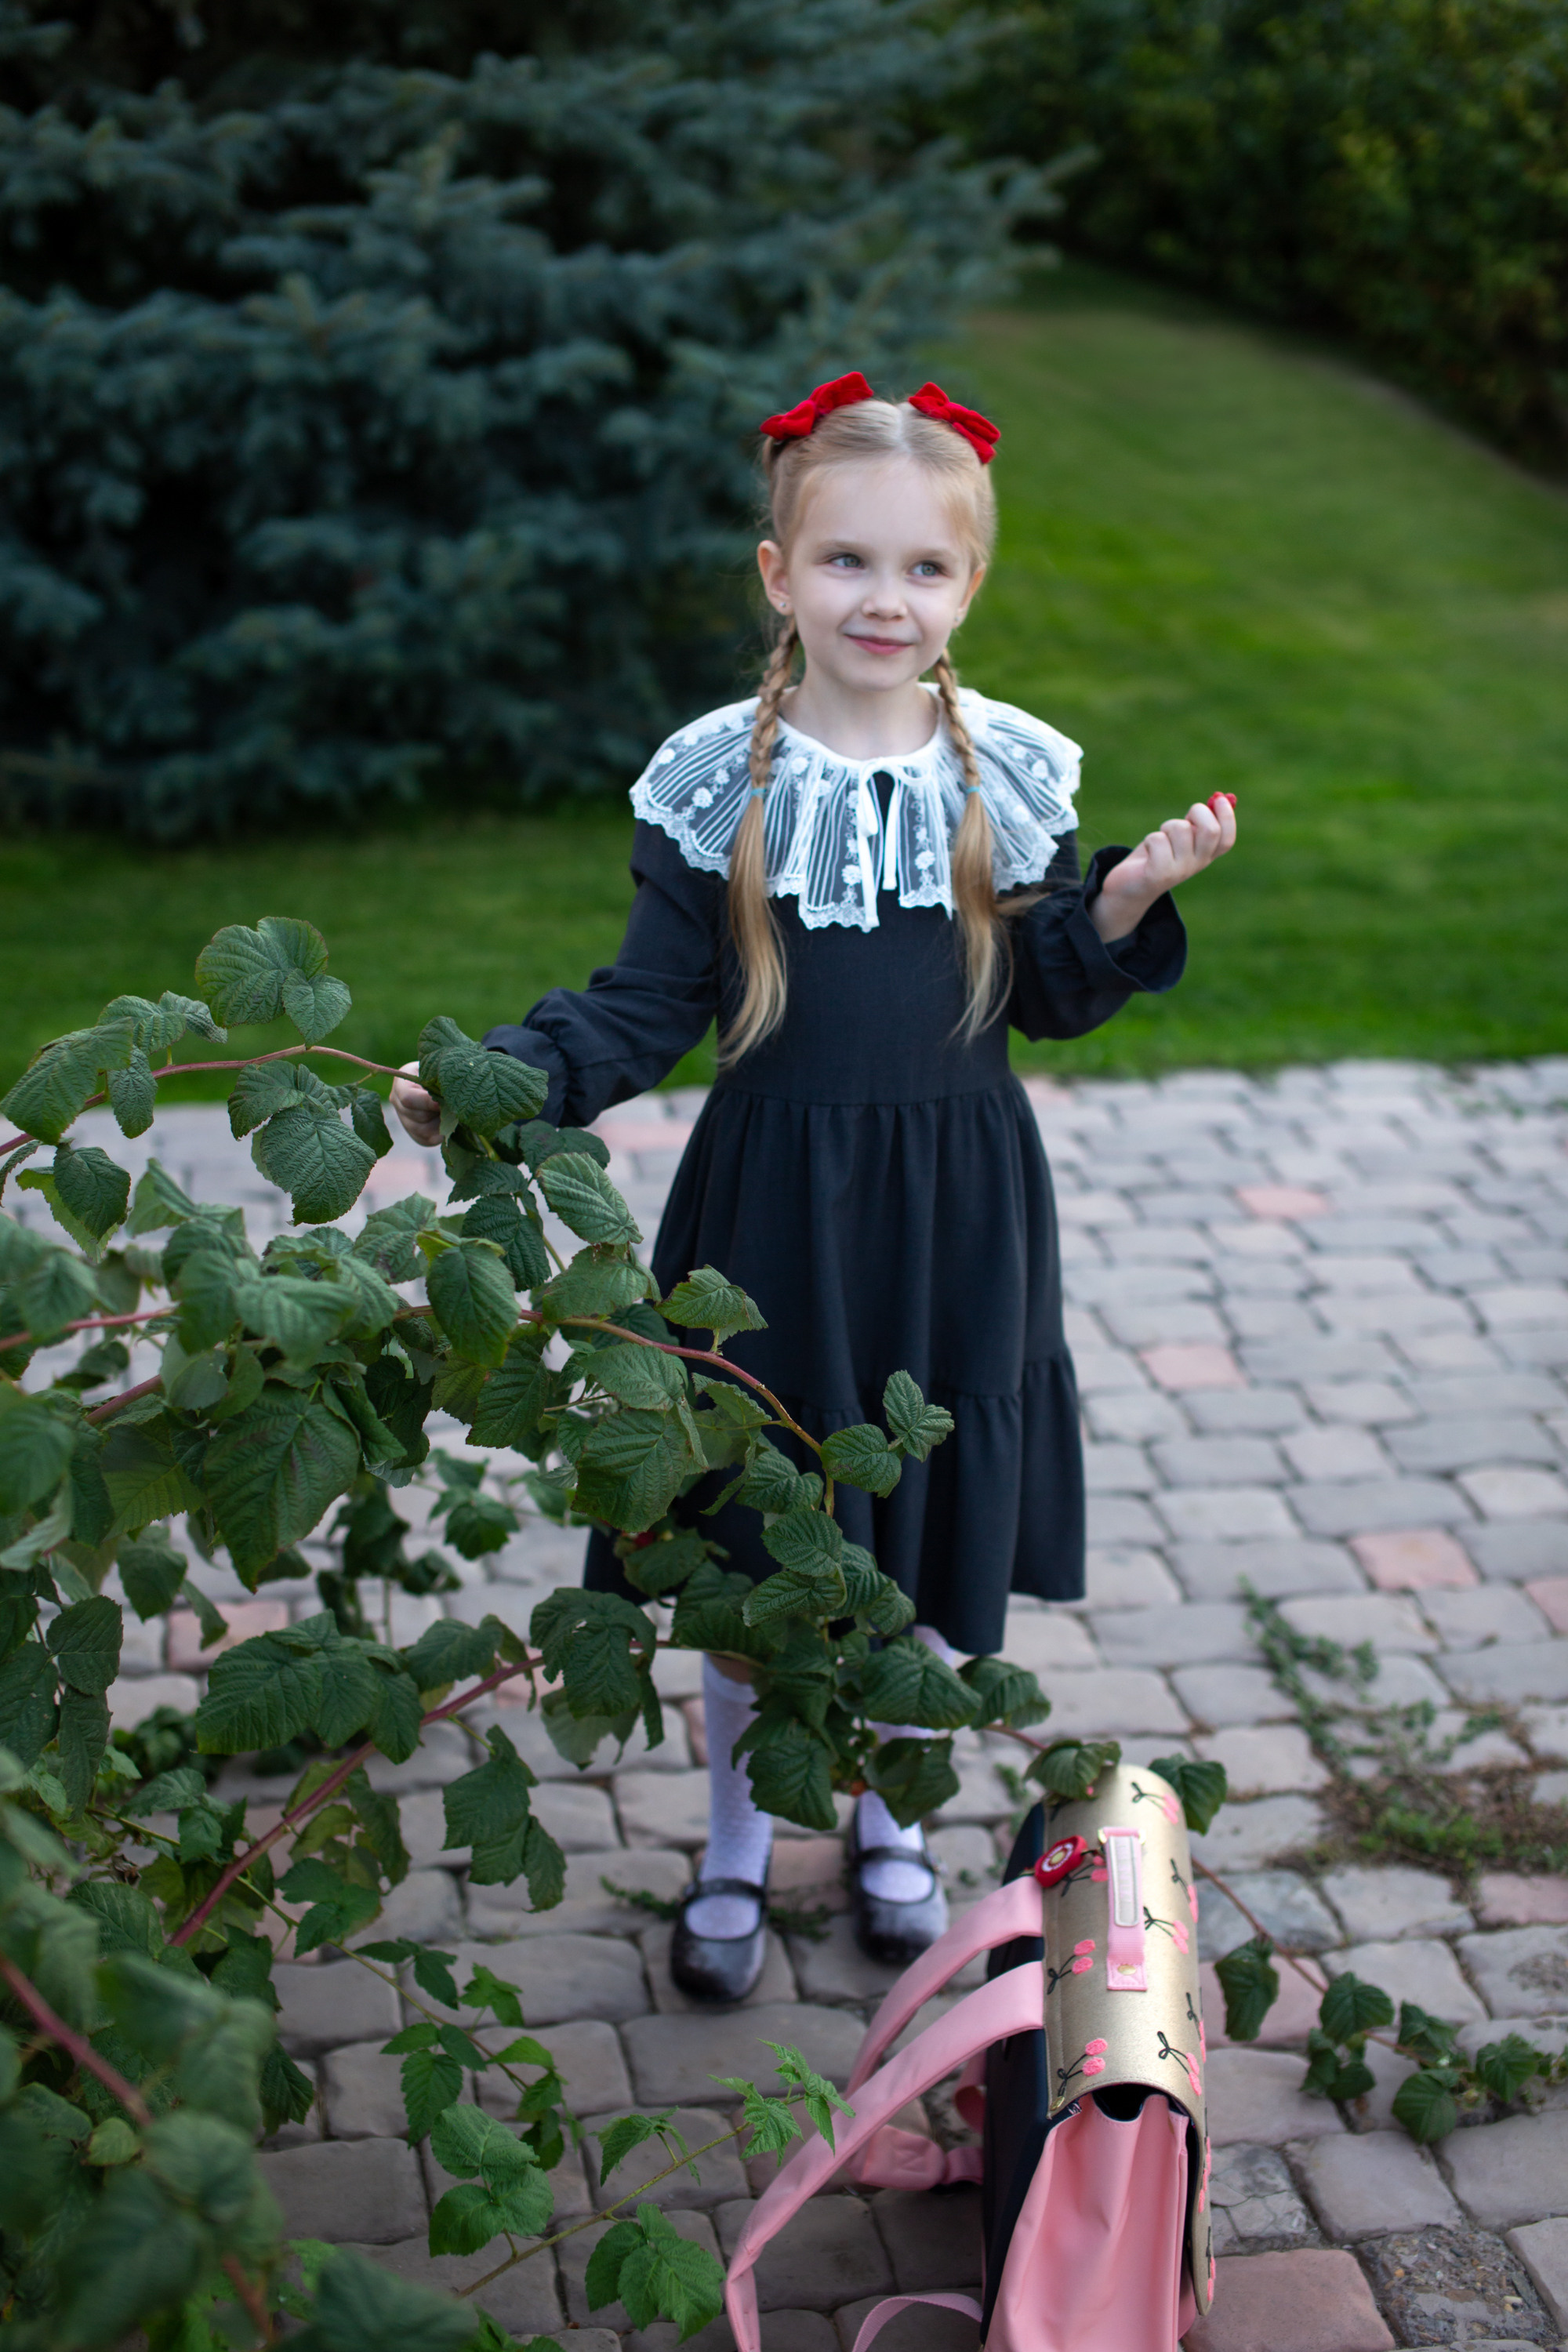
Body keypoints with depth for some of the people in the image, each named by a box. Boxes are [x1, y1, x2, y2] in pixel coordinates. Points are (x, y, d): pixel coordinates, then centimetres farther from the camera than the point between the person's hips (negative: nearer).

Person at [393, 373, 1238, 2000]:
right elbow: (645, 1007, -4)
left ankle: (887, 1821, 38)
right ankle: (735, 1850, 31)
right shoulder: (717, 784, -6)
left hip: (955, 1212, 2)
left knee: (929, 1544, 13)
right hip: (771, 1209, -1)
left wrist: (1129, 900, -13)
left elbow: (1049, 997, 5)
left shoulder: (1007, 774, -1)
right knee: (756, 1553, 9)